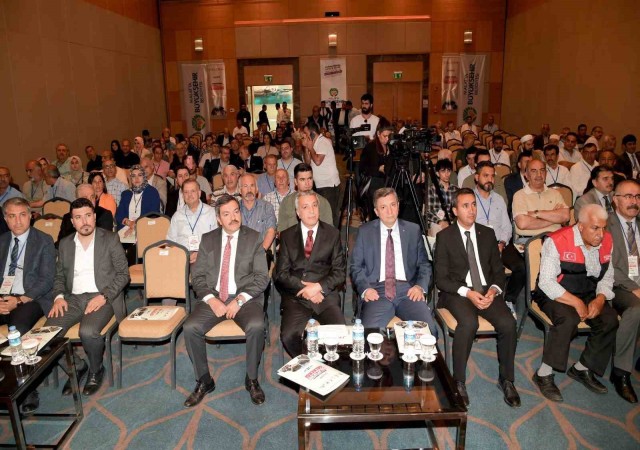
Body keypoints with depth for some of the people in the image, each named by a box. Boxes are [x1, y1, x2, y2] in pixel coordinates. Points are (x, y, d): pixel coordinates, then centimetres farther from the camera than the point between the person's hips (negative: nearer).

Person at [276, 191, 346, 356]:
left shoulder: (333, 234, 9)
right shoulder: (287, 236, 11)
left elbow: (339, 272, 4)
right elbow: (281, 273, 4)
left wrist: (318, 286, -12)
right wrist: (303, 288, -11)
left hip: (326, 294, 0)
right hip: (296, 296, 0)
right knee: (288, 336, -24)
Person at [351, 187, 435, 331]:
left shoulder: (413, 230, 14)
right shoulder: (365, 232, 11)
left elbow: (424, 264, 15)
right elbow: (356, 266, 10)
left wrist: (420, 286, -4)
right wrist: (365, 288, -8)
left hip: (408, 289, 2)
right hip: (377, 291, -1)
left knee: (428, 328, -24)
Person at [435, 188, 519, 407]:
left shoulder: (487, 234, 12)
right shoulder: (444, 237, 0)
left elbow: (498, 270, 13)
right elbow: (441, 278, -4)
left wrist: (493, 290, -8)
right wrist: (467, 293, -18)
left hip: (487, 290, 4)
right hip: (457, 292, -3)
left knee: (508, 323, -24)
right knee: (469, 323, -33)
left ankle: (506, 379, -1)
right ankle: (459, 381, -15)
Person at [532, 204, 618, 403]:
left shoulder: (606, 241, 0)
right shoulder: (557, 241, -19)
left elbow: (607, 275, 9)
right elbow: (546, 282, -22)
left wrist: (600, 298, -10)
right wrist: (575, 302, -25)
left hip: (589, 295, 6)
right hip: (555, 295, -6)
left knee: (611, 319, -17)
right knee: (568, 319, -33)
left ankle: (582, 368, 2)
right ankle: (544, 374, -19)